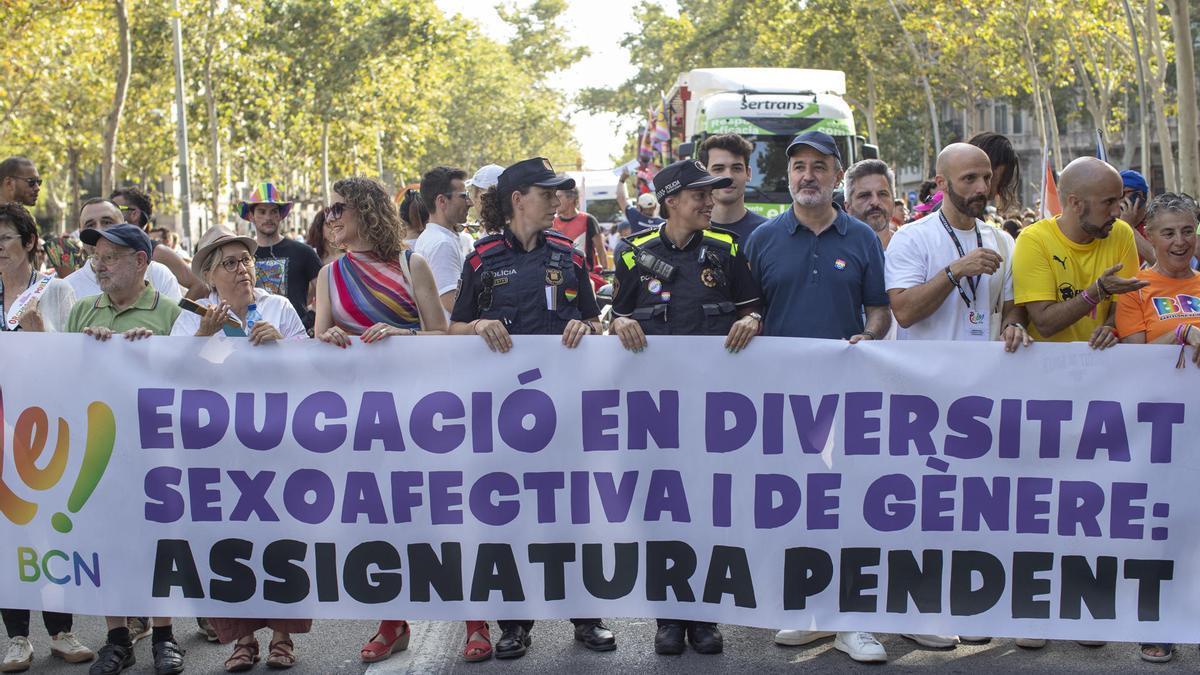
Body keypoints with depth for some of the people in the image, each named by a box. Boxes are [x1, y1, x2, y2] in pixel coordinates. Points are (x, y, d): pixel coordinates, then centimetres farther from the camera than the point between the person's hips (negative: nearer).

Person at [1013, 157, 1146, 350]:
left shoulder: (1121, 234, 0)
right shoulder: (1033, 240, -11)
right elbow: (1044, 323, -14)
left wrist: (1110, 327, -16)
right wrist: (1100, 290, -23)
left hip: (1101, 356, 3)